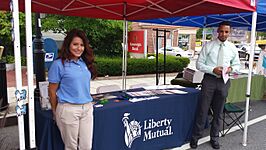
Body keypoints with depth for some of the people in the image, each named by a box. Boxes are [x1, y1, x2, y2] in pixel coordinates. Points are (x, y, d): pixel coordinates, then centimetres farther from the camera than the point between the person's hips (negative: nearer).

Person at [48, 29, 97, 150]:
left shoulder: (85, 63, 8)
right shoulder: (59, 64, -7)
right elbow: (52, 91, -2)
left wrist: (88, 103, 13)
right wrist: (55, 112, 3)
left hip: (87, 108, 5)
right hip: (68, 109, -5)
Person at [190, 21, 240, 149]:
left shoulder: (232, 48, 5)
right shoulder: (208, 46, -2)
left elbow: (237, 65, 15)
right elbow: (199, 64, -3)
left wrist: (230, 68, -9)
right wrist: (213, 70, -18)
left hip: (224, 81, 3)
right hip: (209, 80, -2)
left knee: (218, 112, 13)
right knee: (203, 110, 2)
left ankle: (214, 138, 30)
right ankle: (195, 137, 18)